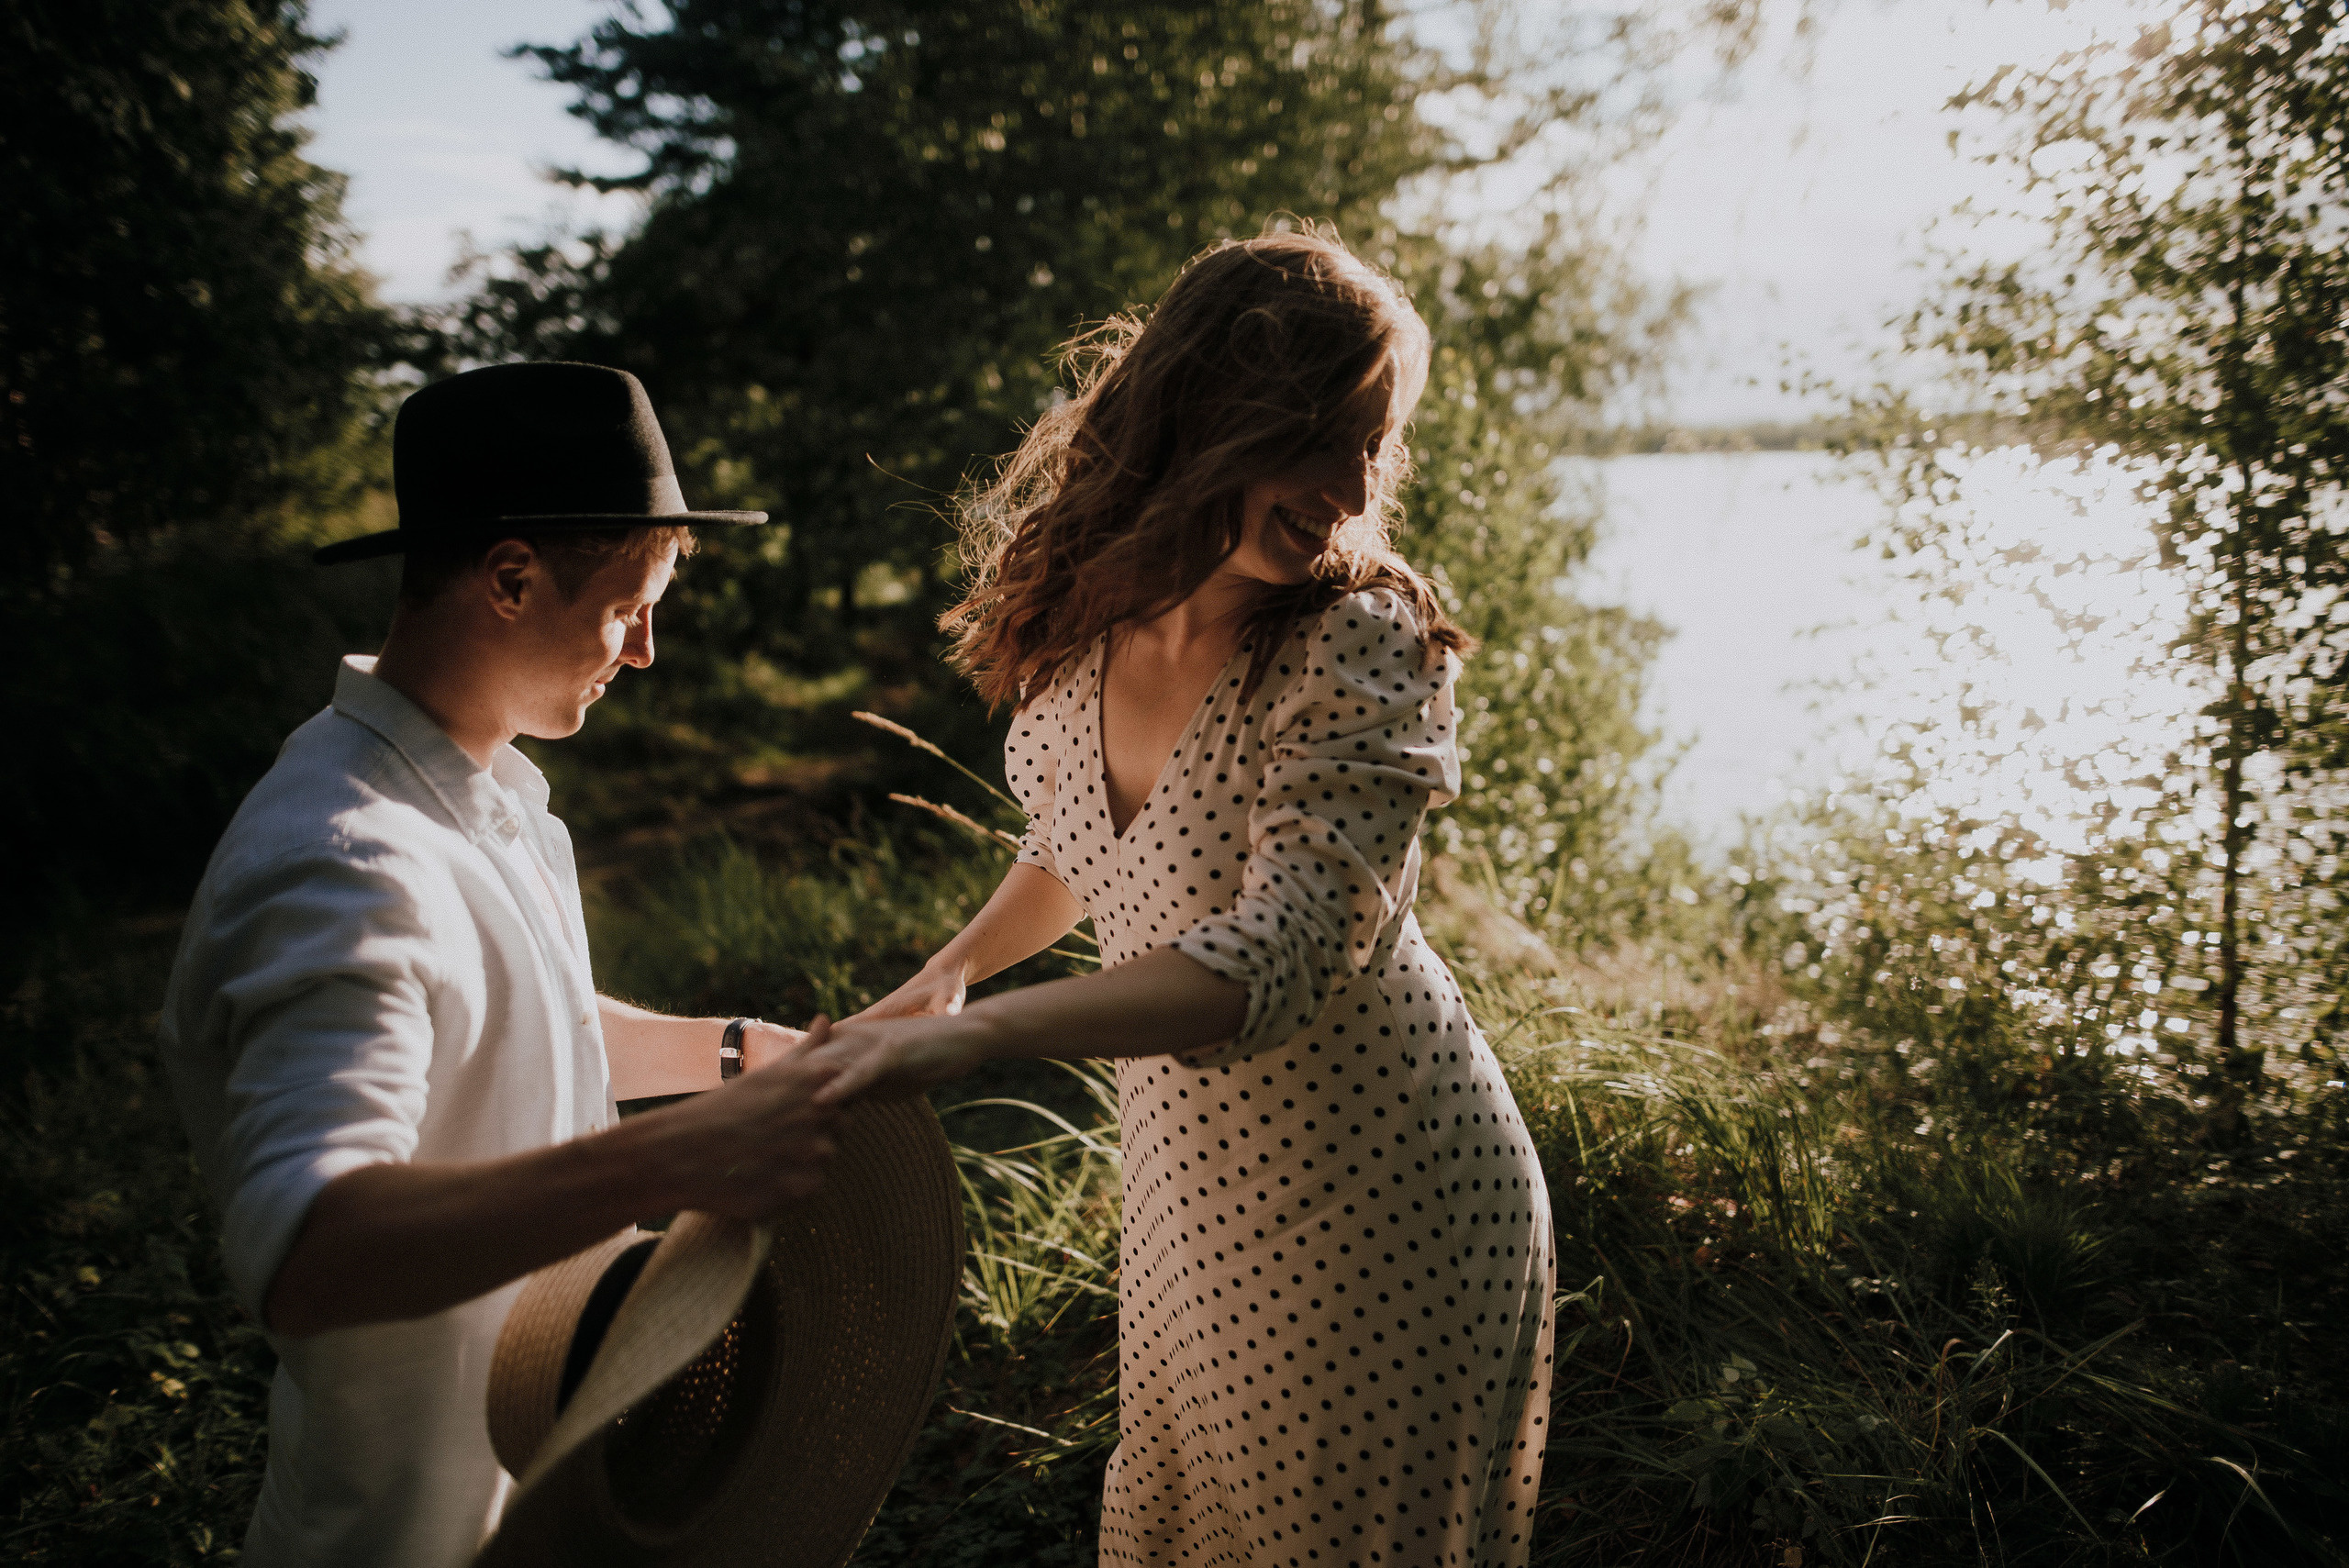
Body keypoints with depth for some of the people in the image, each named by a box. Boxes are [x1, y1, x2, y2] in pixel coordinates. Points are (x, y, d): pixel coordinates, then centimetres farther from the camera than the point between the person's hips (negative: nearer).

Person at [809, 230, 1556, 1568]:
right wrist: (949, 970, 3)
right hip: (1191, 1190, 6)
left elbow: (1275, 962, -37)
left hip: (1380, 1215, -5)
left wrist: (977, 1034, -48)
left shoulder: (1368, 645, -25)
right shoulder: (1087, 620, -7)